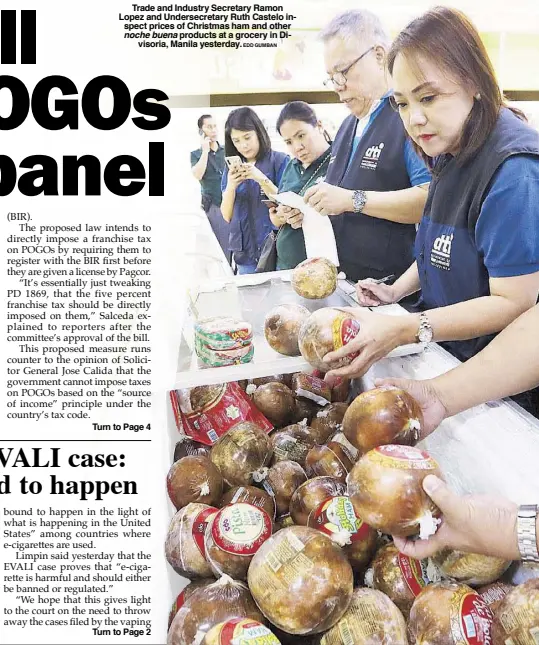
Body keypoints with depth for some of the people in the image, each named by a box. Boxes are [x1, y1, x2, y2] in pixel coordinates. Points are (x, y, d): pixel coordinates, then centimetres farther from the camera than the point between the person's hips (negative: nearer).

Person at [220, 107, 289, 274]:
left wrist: (262, 179, -19)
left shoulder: (280, 160, -3)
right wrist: (230, 186, -13)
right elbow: (227, 216, 5)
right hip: (245, 253, 3)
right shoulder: (232, 168, 8)